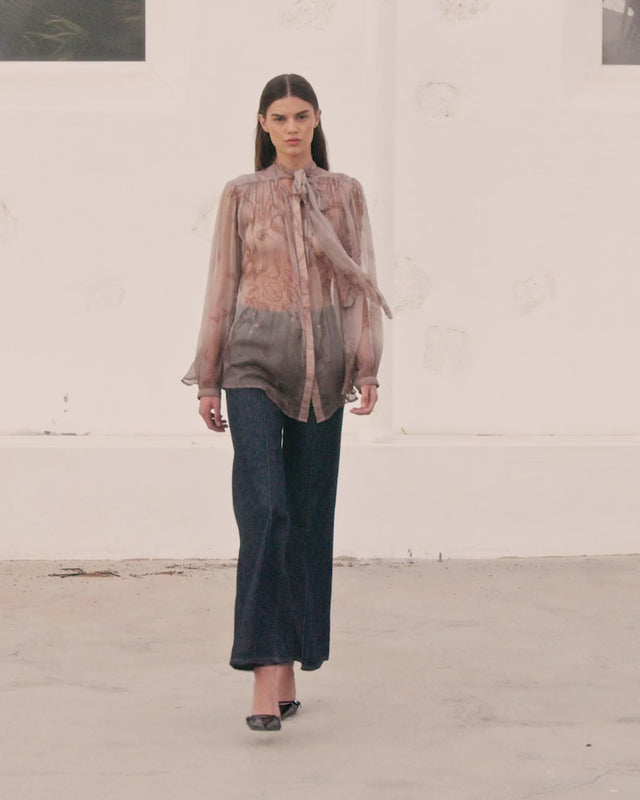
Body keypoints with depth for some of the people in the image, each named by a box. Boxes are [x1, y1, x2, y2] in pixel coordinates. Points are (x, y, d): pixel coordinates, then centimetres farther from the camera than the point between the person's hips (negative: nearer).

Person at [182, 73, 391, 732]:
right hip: (256, 357, -2)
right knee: (263, 508, -15)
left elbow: (359, 283, 7)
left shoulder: (344, 194, 10)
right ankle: (266, 671, -19)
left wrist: (367, 368, -4)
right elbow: (223, 285, 9)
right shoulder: (241, 195, 8)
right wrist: (208, 379, 6)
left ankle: (290, 662, 14)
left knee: (309, 514, 4)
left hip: (321, 361, 2)